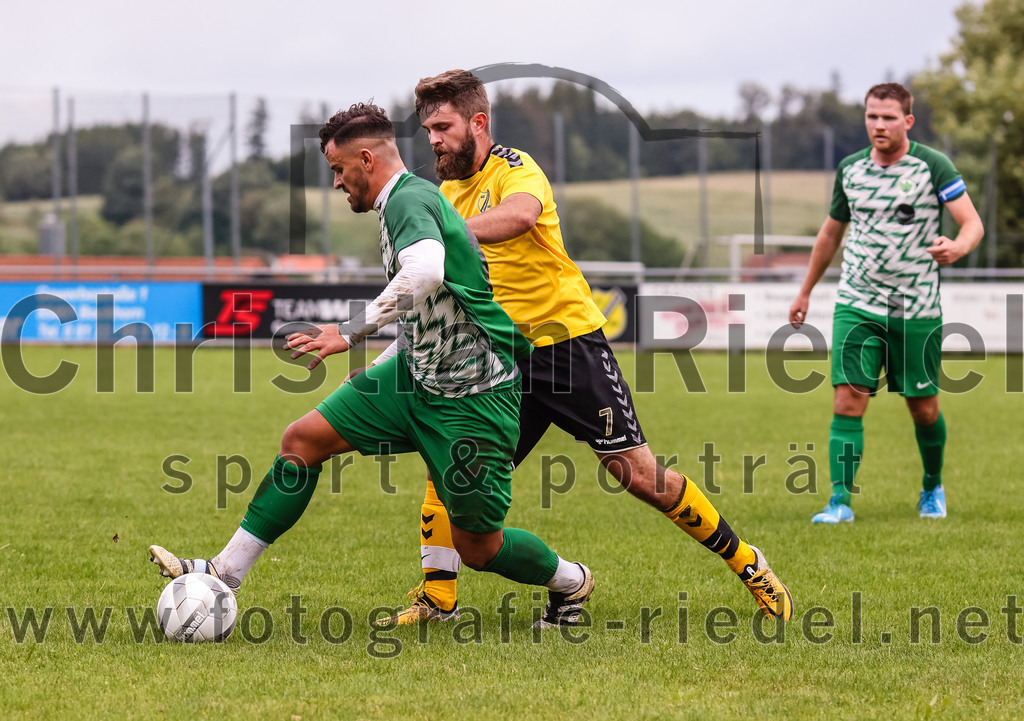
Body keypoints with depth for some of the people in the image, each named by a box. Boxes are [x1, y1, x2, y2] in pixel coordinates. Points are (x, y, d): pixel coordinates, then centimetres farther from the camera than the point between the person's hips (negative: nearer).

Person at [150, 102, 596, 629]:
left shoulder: (409, 199, -18)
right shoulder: (402, 202, 13)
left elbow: (425, 274, -40)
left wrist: (350, 333, -36)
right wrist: (378, 372, 27)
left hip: (474, 397, -10)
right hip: (417, 376, 10)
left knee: (477, 548, 1)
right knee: (304, 438, 0)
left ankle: (570, 582, 29)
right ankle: (225, 574, 4)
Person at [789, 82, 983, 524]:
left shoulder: (933, 167, -7)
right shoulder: (850, 169, 6)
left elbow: (972, 223, -13)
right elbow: (831, 231, 20)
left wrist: (958, 247, -36)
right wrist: (806, 291, 25)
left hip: (916, 308, -2)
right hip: (857, 303, 2)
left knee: (923, 407, 7)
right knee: (848, 400, -11)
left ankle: (933, 489, 31)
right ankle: (840, 501, -11)